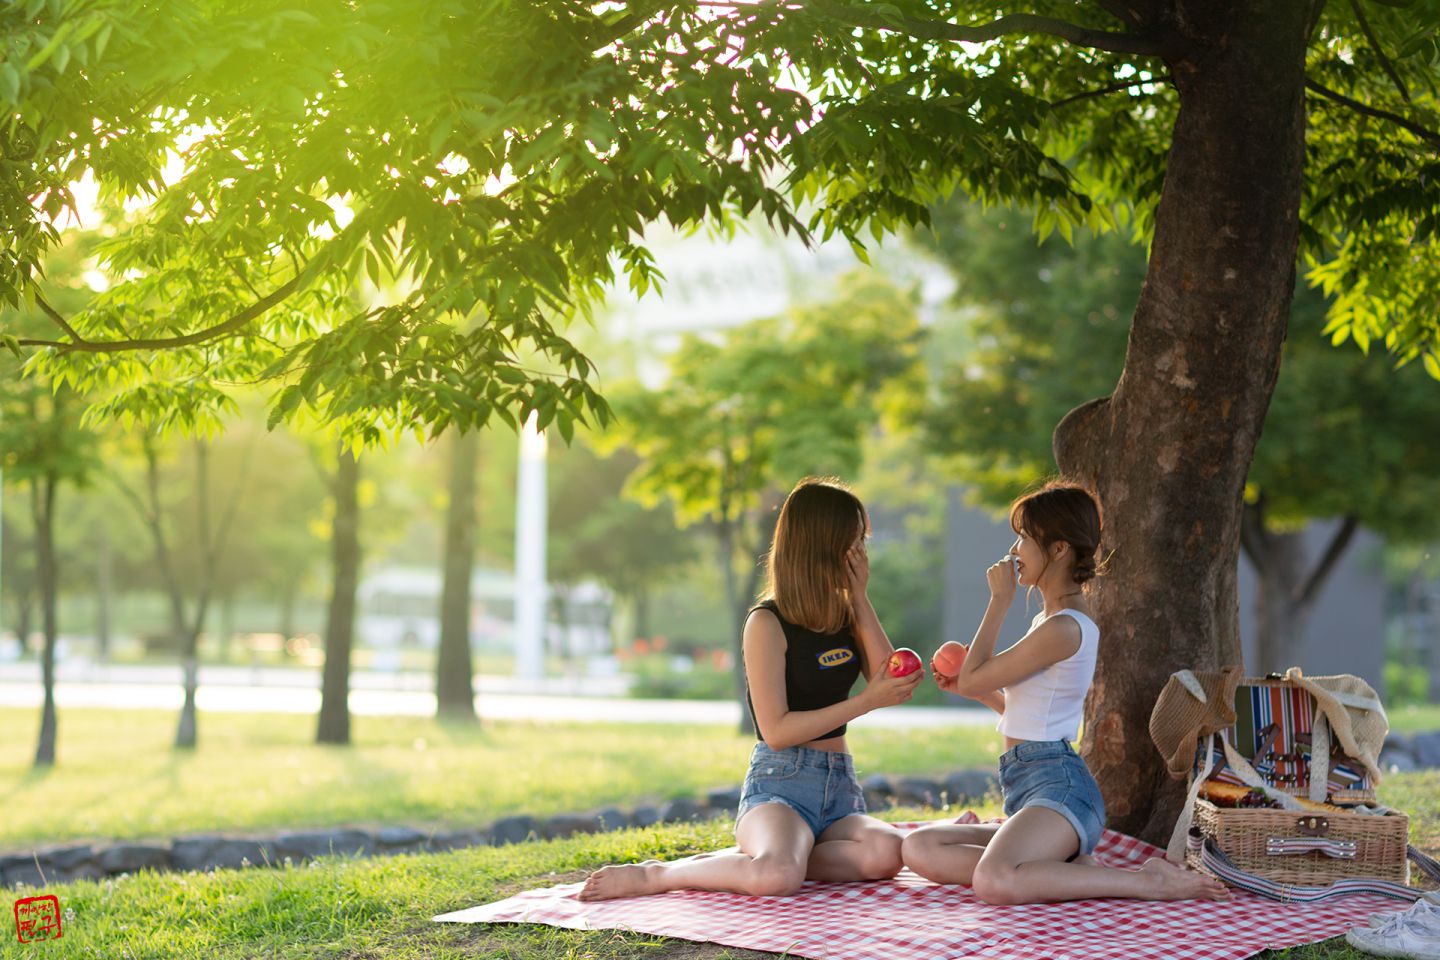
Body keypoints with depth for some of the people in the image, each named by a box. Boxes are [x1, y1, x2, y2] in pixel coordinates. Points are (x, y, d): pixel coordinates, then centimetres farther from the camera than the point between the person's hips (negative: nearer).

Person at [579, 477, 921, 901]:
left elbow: (889, 682, 1)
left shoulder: (845, 613, 14)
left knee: (883, 854, -32)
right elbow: (776, 731, -13)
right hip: (780, 783, -6)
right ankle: (652, 876, -15)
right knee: (777, 878, -40)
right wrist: (867, 701, -14)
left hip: (840, 785, 6)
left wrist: (860, 598, 0)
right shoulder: (768, 623, -7)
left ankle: (753, 856, -14)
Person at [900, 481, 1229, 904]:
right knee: (919, 849, -7)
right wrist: (972, 689, 15)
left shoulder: (1063, 627, -12)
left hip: (1057, 785, -10)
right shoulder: (1051, 617, 20)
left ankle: (1146, 881, -20)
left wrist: (1000, 600, 0)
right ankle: (1069, 867, -6)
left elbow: (972, 678, -7)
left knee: (994, 882, -36)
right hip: (1026, 784, 10)